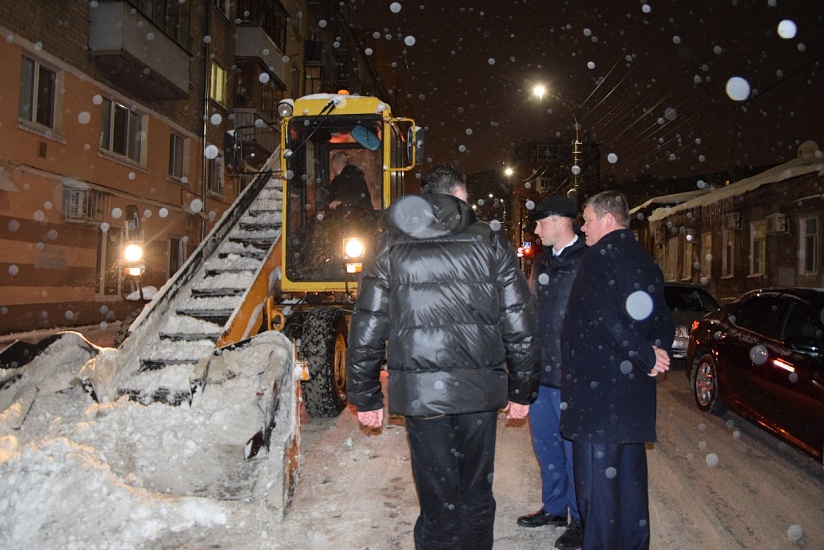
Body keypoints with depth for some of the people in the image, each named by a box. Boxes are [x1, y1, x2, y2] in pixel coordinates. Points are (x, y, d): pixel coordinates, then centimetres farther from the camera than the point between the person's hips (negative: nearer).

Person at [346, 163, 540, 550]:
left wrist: (365, 397, 9)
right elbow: (521, 327, 2)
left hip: (419, 391, 0)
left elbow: (366, 330, 1)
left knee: (438, 502, 10)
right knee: (476, 495, 17)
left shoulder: (390, 246, 3)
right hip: (479, 389, 1)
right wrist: (522, 391, 12)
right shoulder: (491, 243, 3)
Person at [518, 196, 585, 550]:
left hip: (570, 373, -8)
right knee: (545, 443, 18)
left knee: (574, 446, 5)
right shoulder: (542, 260, 12)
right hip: (540, 368, 8)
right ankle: (554, 507, 35)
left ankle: (581, 519, 22)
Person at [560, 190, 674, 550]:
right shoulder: (644, 260, 14)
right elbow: (663, 320, 14)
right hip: (634, 390, 9)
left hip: (598, 388, -9)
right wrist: (654, 353, 2)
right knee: (630, 474, 18)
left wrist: (646, 356, -13)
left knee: (596, 480, 0)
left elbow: (608, 317, -23)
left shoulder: (599, 256, -12)